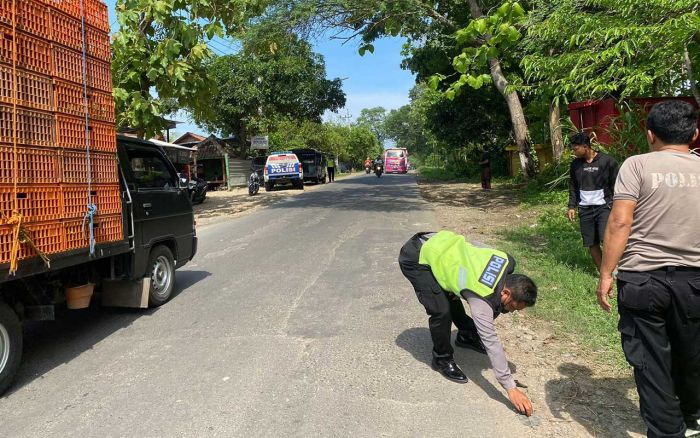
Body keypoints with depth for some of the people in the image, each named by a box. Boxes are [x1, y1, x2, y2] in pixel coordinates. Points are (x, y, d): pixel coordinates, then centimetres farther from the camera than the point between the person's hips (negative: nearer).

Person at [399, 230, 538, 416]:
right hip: (415, 259, -8)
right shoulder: (482, 296, -28)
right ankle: (442, 359, 7)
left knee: (451, 294, 23)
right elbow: (491, 341, -27)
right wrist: (511, 388, -25)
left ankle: (466, 336, 46)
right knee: (441, 310, -16)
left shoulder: (506, 262, -8)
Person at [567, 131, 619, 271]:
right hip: (585, 209, 4)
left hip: (604, 207, -4)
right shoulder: (576, 164, 6)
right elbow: (573, 187, 13)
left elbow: (615, 186, -3)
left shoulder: (607, 161, -6)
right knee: (592, 244, 5)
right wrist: (572, 206, 5)